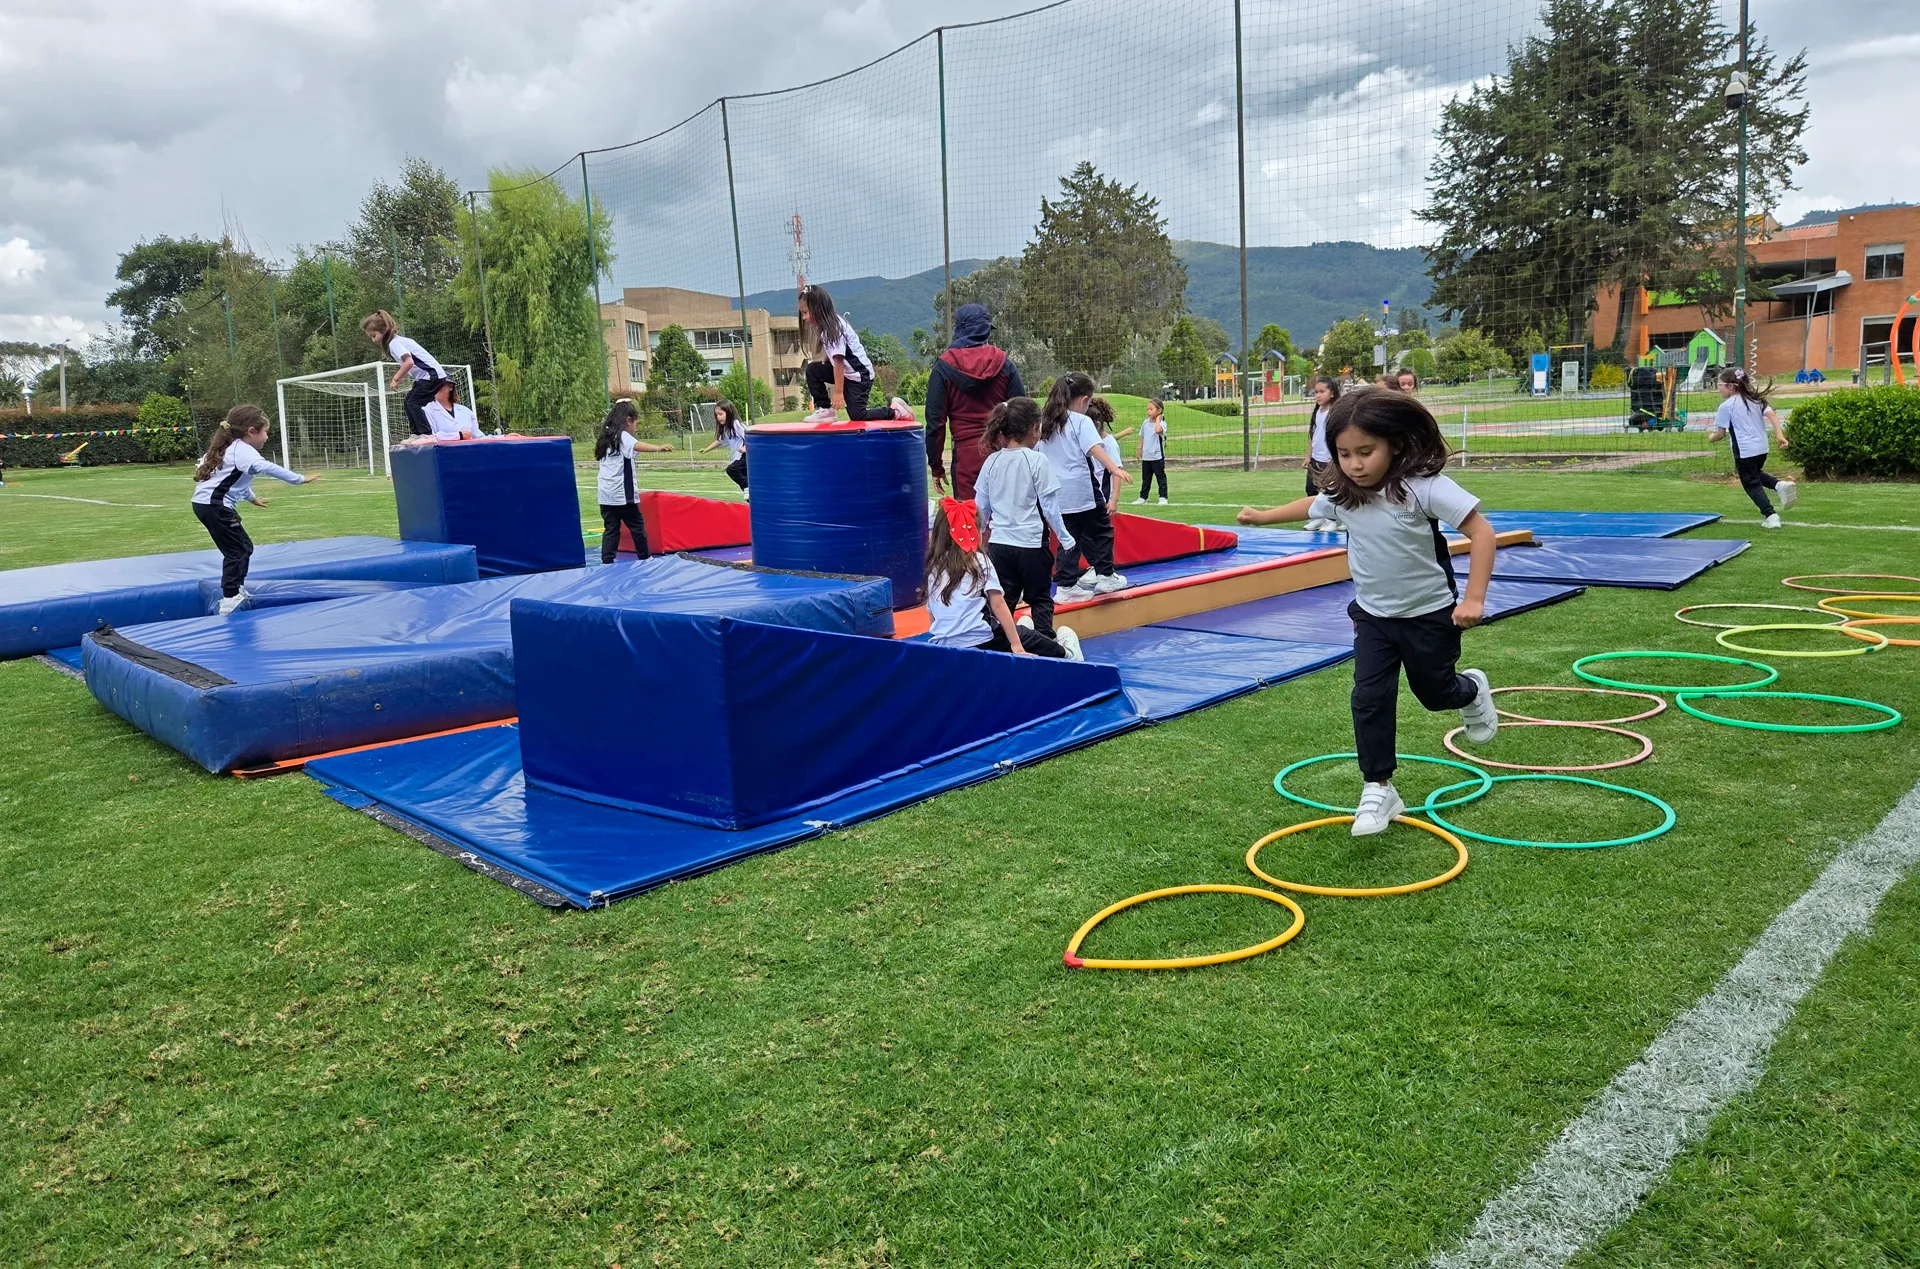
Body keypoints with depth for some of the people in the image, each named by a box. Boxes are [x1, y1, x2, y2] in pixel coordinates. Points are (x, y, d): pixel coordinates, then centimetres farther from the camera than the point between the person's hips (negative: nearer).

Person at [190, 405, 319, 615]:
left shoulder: (230, 448, 18)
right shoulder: (243, 451, -14)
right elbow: (268, 468, -31)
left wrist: (252, 497, 43)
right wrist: (299, 479, -34)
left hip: (206, 503, 10)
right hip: (214, 505, -10)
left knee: (244, 546, 19)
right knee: (236, 551, -8)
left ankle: (237, 590, 30)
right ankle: (229, 602, -10)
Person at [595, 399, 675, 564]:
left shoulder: (605, 437, 13)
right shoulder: (622, 437, -11)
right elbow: (637, 446, -32)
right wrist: (658, 448, -47)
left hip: (606, 494, 7)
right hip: (622, 493, -7)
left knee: (610, 530, 5)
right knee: (637, 527, 7)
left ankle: (606, 562, -2)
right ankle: (645, 559, 17)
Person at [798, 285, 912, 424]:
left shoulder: (834, 329, -23)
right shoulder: (829, 323, 4)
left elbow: (838, 362, -25)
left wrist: (838, 392, -24)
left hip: (859, 375, -9)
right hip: (846, 371, 9)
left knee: (857, 416, -13)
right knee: (812, 370, -3)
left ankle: (894, 411, 5)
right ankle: (824, 409, 1)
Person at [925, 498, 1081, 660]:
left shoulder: (933, 567, 9)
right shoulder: (980, 562, -3)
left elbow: (931, 615, 10)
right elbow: (998, 605, -7)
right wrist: (1016, 646, -8)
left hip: (941, 647, 5)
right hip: (979, 641, -5)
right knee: (1027, 636, 24)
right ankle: (1062, 653, 46)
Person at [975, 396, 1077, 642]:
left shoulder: (992, 461, 2)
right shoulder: (1037, 460, -10)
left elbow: (981, 507, 8)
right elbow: (1049, 506, -7)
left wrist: (976, 536, 25)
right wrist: (1066, 539, 4)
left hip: (999, 543, 4)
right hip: (1031, 543, -4)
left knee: (1003, 601, 11)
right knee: (1040, 599, 10)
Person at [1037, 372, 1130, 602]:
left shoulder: (1045, 423, 13)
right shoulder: (1081, 421, -6)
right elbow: (1095, 449, -21)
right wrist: (1116, 470, -30)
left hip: (1058, 493, 6)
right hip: (1082, 490, -6)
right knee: (1101, 530, 10)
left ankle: (1066, 585, 5)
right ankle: (1105, 576, 14)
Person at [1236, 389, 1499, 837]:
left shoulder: (1423, 487, -26)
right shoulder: (1342, 494, -9)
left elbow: (1481, 531, -25)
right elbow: (1310, 506, 15)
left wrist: (1474, 598, -30)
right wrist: (1263, 517, 26)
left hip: (1429, 613, -4)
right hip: (1373, 614, 4)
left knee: (1434, 692, 16)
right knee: (1370, 699, -5)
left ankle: (1471, 691, 53)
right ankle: (1379, 789, 6)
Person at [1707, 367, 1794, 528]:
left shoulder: (1726, 406, -8)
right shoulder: (1755, 399, 11)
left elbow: (1721, 433, -7)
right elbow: (1771, 415, -1)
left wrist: (1711, 437, 14)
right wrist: (1779, 435, -8)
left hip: (1744, 451, -7)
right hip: (1762, 448, 7)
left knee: (1751, 484, 3)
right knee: (1756, 474, 30)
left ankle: (1770, 515, -6)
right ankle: (1780, 485, 3)